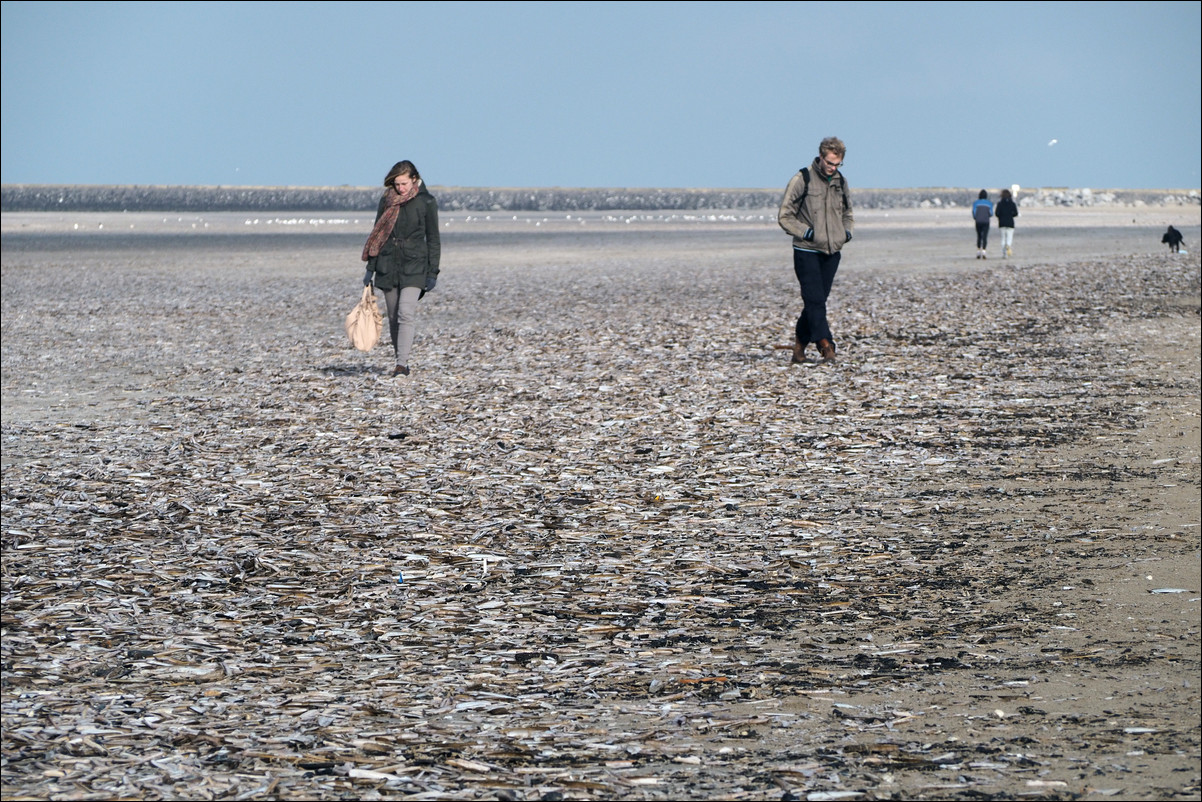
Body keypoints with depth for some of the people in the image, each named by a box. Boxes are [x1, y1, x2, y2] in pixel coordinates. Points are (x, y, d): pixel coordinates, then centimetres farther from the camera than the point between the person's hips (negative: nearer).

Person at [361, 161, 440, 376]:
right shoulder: (387, 202, 6)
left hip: (414, 266, -4)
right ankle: (401, 363, 16)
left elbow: (433, 240, 1)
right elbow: (377, 236, 13)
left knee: (406, 313, -17)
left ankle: (402, 363, -19)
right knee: (393, 317, 6)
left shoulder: (426, 202, -2)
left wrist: (432, 273, -3)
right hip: (388, 265, 4)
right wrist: (370, 269, 10)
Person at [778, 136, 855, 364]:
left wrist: (847, 232, 4)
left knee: (817, 301, 7)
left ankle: (800, 344, 18)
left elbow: (847, 214, 24)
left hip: (832, 252, 5)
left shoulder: (841, 182, 9)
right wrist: (806, 233, -15)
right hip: (806, 252, -5)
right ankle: (826, 345, -18)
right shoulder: (802, 180, -7)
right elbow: (784, 216, -5)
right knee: (815, 300, -13)